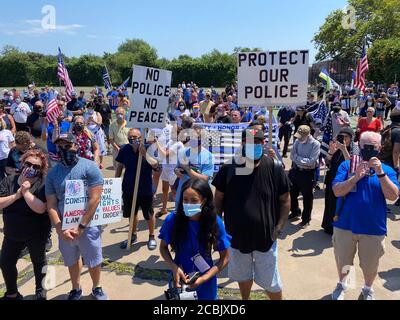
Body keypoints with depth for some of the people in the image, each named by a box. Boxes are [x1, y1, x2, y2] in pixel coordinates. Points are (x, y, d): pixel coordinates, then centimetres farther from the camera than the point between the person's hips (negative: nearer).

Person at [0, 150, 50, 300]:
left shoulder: (43, 184, -18)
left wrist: (26, 191, -29)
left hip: (36, 234, -4)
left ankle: (40, 292, 39)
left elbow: (40, 208, -30)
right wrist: (17, 194, -26)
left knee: (38, 261, 16)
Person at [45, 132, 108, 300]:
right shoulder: (53, 173, 1)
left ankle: (96, 288, 39)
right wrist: (60, 229, -12)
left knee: (94, 262, 12)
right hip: (65, 229, 4)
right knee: (72, 262, 22)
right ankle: (76, 289, 46)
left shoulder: (89, 167, -12)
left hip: (88, 226, -3)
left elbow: (95, 199, -16)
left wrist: (81, 227, -17)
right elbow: (51, 204, 0)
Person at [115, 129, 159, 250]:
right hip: (129, 188, 3)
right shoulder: (125, 149, -6)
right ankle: (133, 236, 41)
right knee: (132, 214, 19)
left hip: (145, 189, -3)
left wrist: (144, 153, -42)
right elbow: (120, 166, 7)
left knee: (149, 215, 12)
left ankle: (152, 237, 34)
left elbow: (155, 164, -33)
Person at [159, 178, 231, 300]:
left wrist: (204, 278, -18)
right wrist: (174, 268, -17)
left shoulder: (215, 222, -19)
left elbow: (225, 258, -9)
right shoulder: (172, 220, -18)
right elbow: (163, 247, -2)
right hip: (179, 278, 1)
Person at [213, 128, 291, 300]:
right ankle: (245, 300, 50)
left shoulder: (274, 169, -13)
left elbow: (285, 200, -4)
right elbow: (219, 198, -1)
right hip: (236, 235, 2)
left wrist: (279, 227, -9)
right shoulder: (229, 169, -10)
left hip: (265, 236, -2)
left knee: (270, 281, 12)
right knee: (243, 276, 24)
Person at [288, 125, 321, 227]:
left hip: (308, 173, -6)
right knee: (292, 193, 18)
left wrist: (298, 158, -13)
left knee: (307, 197, 8)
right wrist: (304, 161, -17)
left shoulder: (315, 144, -16)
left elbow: (311, 161, -22)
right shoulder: (297, 141, 0)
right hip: (295, 171, 6)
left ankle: (306, 219, 24)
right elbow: (292, 156, -2)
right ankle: (295, 212, 42)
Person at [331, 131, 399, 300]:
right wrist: (356, 177, -26)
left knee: (370, 265, 18)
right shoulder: (347, 165, -4)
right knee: (342, 261, 19)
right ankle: (341, 285, 46)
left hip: (374, 228, 0)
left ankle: (368, 289, 46)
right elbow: (337, 191, -13)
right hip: (345, 225, 0)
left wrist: (380, 173, -27)